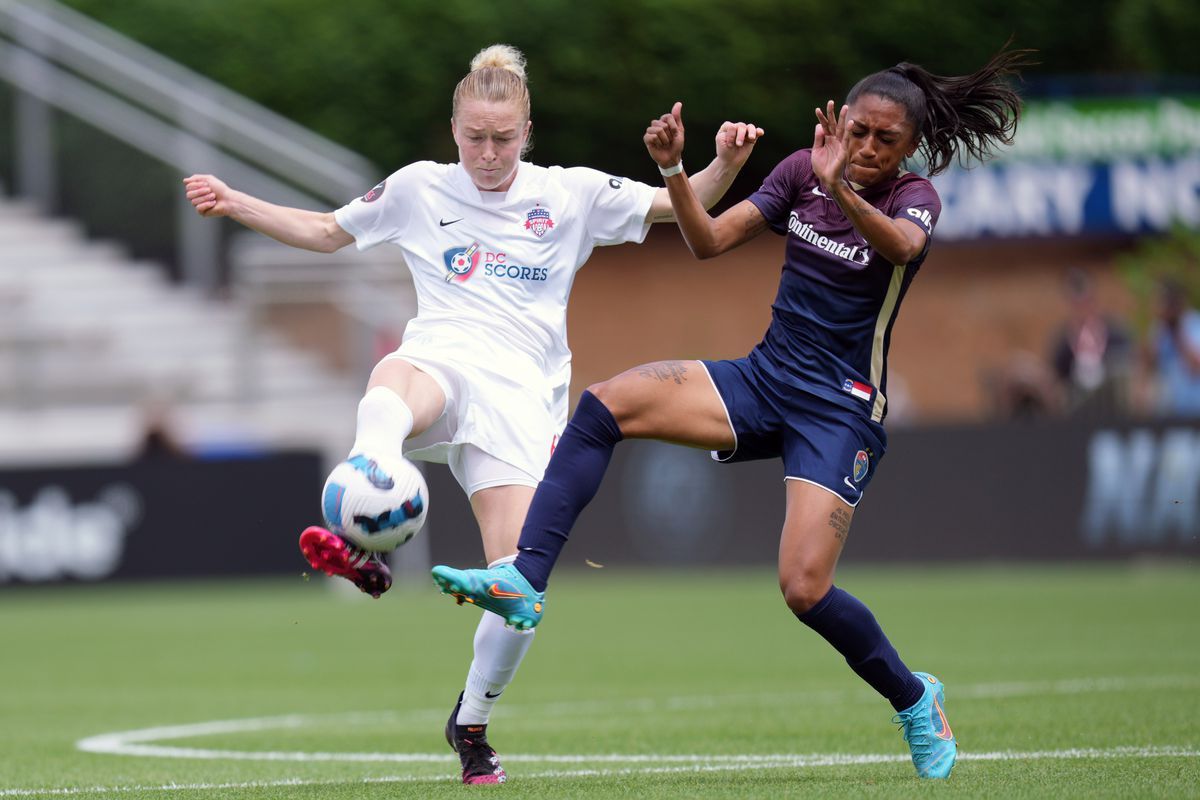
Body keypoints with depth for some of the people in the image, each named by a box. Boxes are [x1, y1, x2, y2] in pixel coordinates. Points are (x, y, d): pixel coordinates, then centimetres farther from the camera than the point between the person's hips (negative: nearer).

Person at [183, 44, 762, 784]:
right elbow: (328, 232, 26)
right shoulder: (420, 190, 14)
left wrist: (726, 166, -9)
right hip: (442, 362, 0)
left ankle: (472, 722, 12)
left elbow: (678, 205, 11)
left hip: (522, 392, 0)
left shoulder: (570, 195, 11)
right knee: (392, 386, -42)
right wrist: (235, 205, 16)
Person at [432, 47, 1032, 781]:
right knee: (607, 404, -19)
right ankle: (525, 582, -24)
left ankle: (916, 700, 9)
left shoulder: (914, 197, -8)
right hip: (763, 381, 5)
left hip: (842, 410, -5)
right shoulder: (803, 171, 5)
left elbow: (904, 244, -33)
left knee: (806, 590, -18)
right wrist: (674, 171, -15)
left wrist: (841, 190, -51)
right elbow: (710, 240, 2)